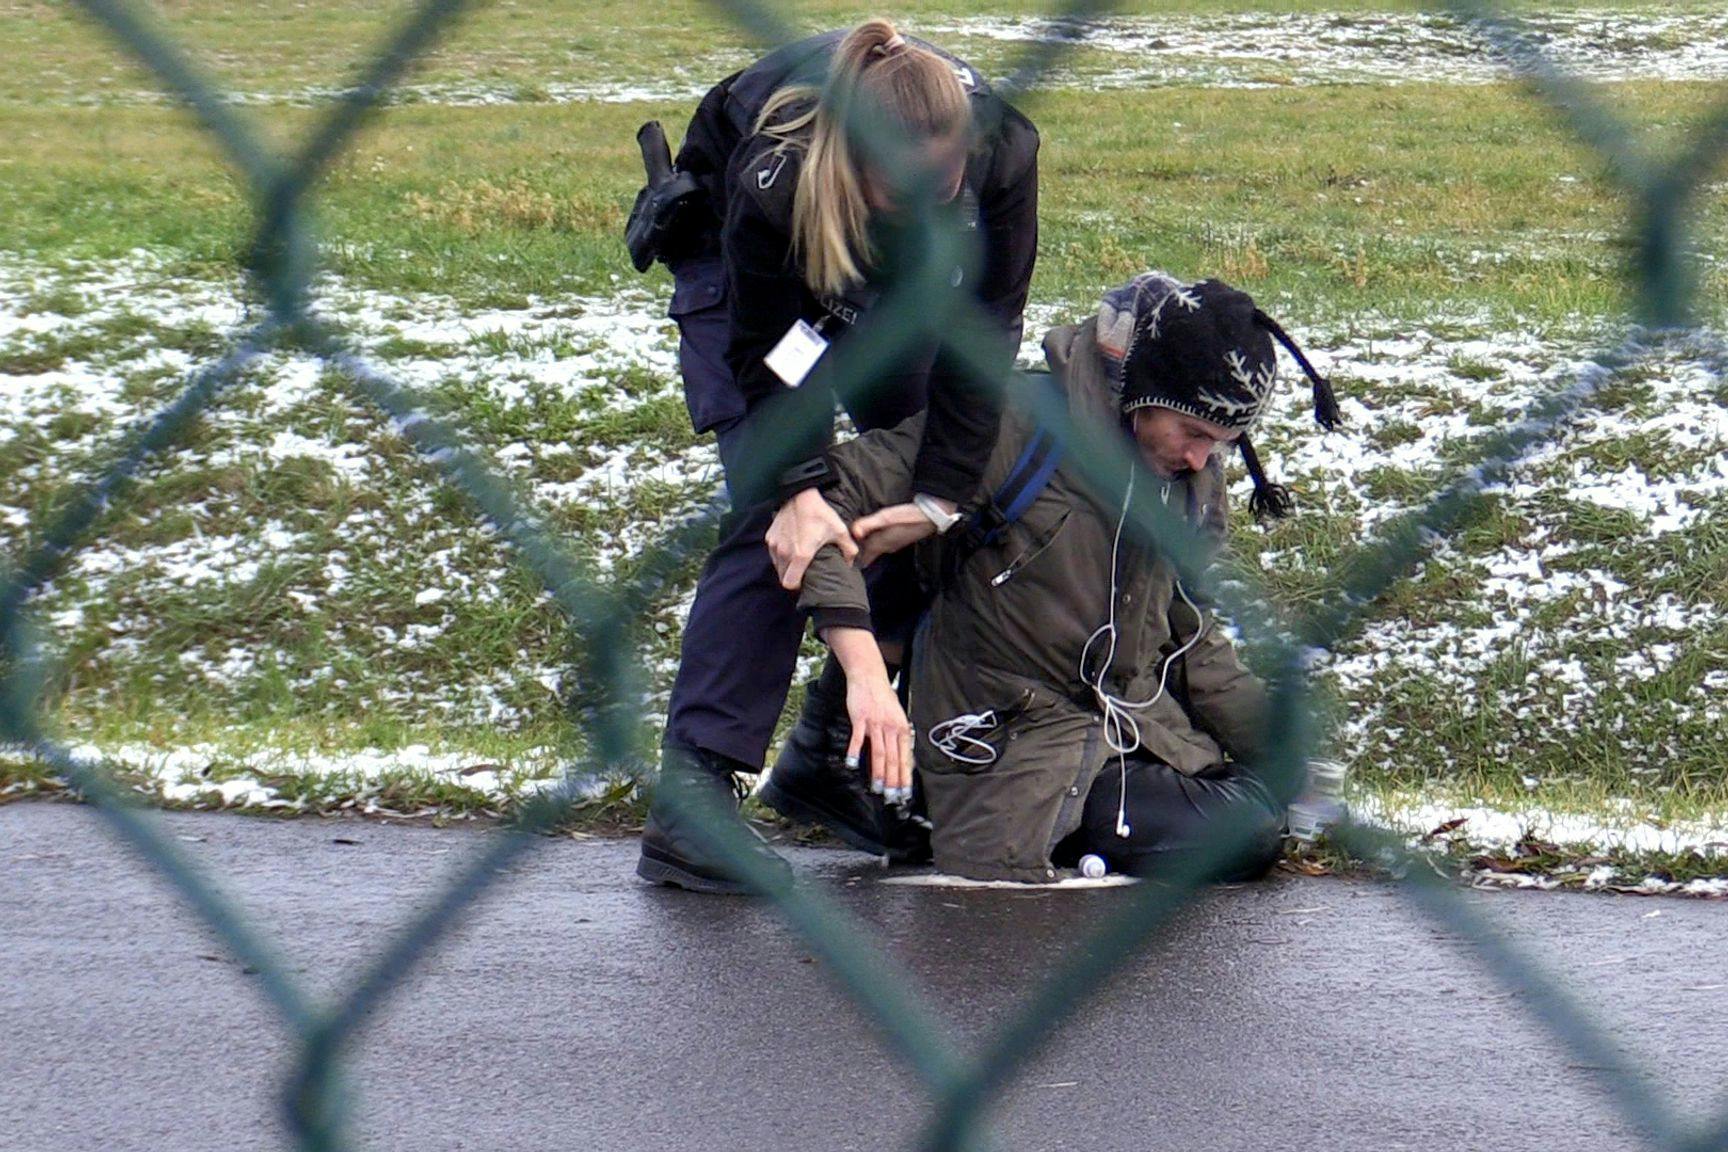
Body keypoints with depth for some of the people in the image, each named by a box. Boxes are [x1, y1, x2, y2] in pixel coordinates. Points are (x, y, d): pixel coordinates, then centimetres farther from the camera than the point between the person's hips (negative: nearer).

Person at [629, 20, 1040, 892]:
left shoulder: (1002, 148, -35)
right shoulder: (774, 175, -43)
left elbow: (984, 328, -24)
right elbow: (769, 345, -27)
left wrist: (940, 493, -25)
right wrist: (800, 488, -34)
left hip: (895, 276, 5)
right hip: (735, 261, -4)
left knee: (952, 502, -1)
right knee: (775, 518, -19)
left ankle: (825, 748, 14)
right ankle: (689, 796, -22)